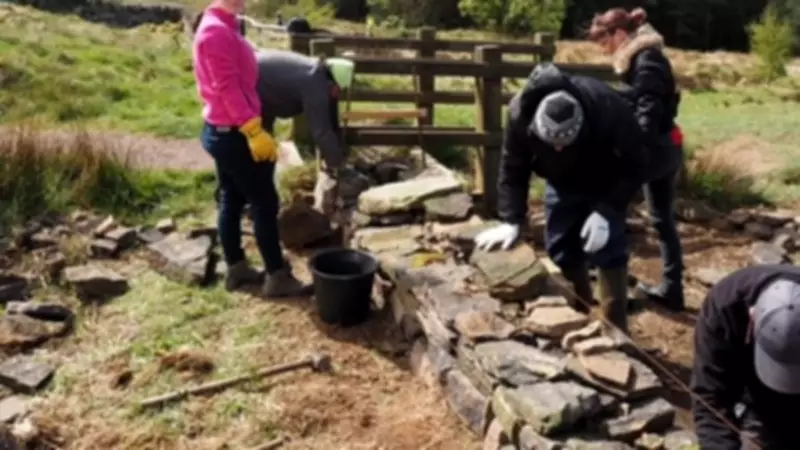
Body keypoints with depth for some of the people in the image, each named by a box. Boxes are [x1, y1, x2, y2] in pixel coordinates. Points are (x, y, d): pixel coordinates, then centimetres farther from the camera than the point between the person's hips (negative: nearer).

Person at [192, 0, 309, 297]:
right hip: (233, 134, -10)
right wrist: (255, 131, -25)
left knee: (232, 201, 15)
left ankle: (236, 268, 25)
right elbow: (227, 87, -24)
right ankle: (277, 277, 5)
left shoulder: (223, 27, 14)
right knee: (265, 203, -3)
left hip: (224, 132, 10)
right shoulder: (216, 32, -19)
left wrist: (251, 129, 21)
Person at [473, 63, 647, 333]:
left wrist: (606, 211, -33)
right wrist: (511, 221, -23)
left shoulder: (609, 110, -39)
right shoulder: (521, 112, -32)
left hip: (605, 186, -3)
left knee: (609, 254, -10)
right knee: (562, 254, 6)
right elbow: (512, 168, -16)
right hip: (561, 184, 3)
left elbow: (635, 167, -25)